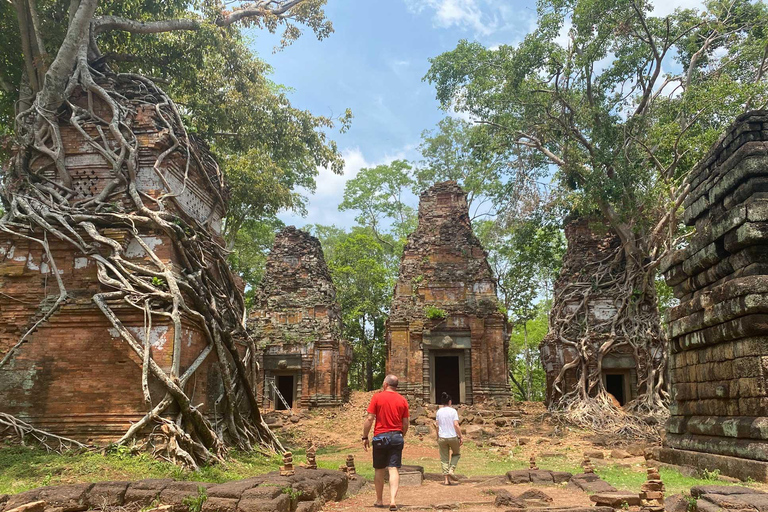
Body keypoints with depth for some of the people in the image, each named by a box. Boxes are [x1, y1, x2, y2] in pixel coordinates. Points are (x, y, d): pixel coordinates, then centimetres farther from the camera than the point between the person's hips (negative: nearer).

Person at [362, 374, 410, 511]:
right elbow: (405, 423, 7)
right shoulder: (402, 400, 5)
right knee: (394, 469, 0)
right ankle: (392, 500, -13)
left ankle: (379, 501, 22)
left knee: (379, 470, 12)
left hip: (380, 437, -1)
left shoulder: (377, 397, -4)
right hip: (397, 436, 2)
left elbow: (369, 419, -7)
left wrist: (365, 437, 1)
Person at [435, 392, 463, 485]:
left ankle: (446, 479, 6)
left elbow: (437, 426, 4)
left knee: (444, 458, 9)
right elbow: (456, 425, -12)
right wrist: (460, 437, -4)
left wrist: (438, 438, 14)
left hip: (442, 438, 3)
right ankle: (451, 470, 3)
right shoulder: (453, 411, -7)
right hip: (453, 437, -2)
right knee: (456, 454, 22)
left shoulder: (439, 412, 3)